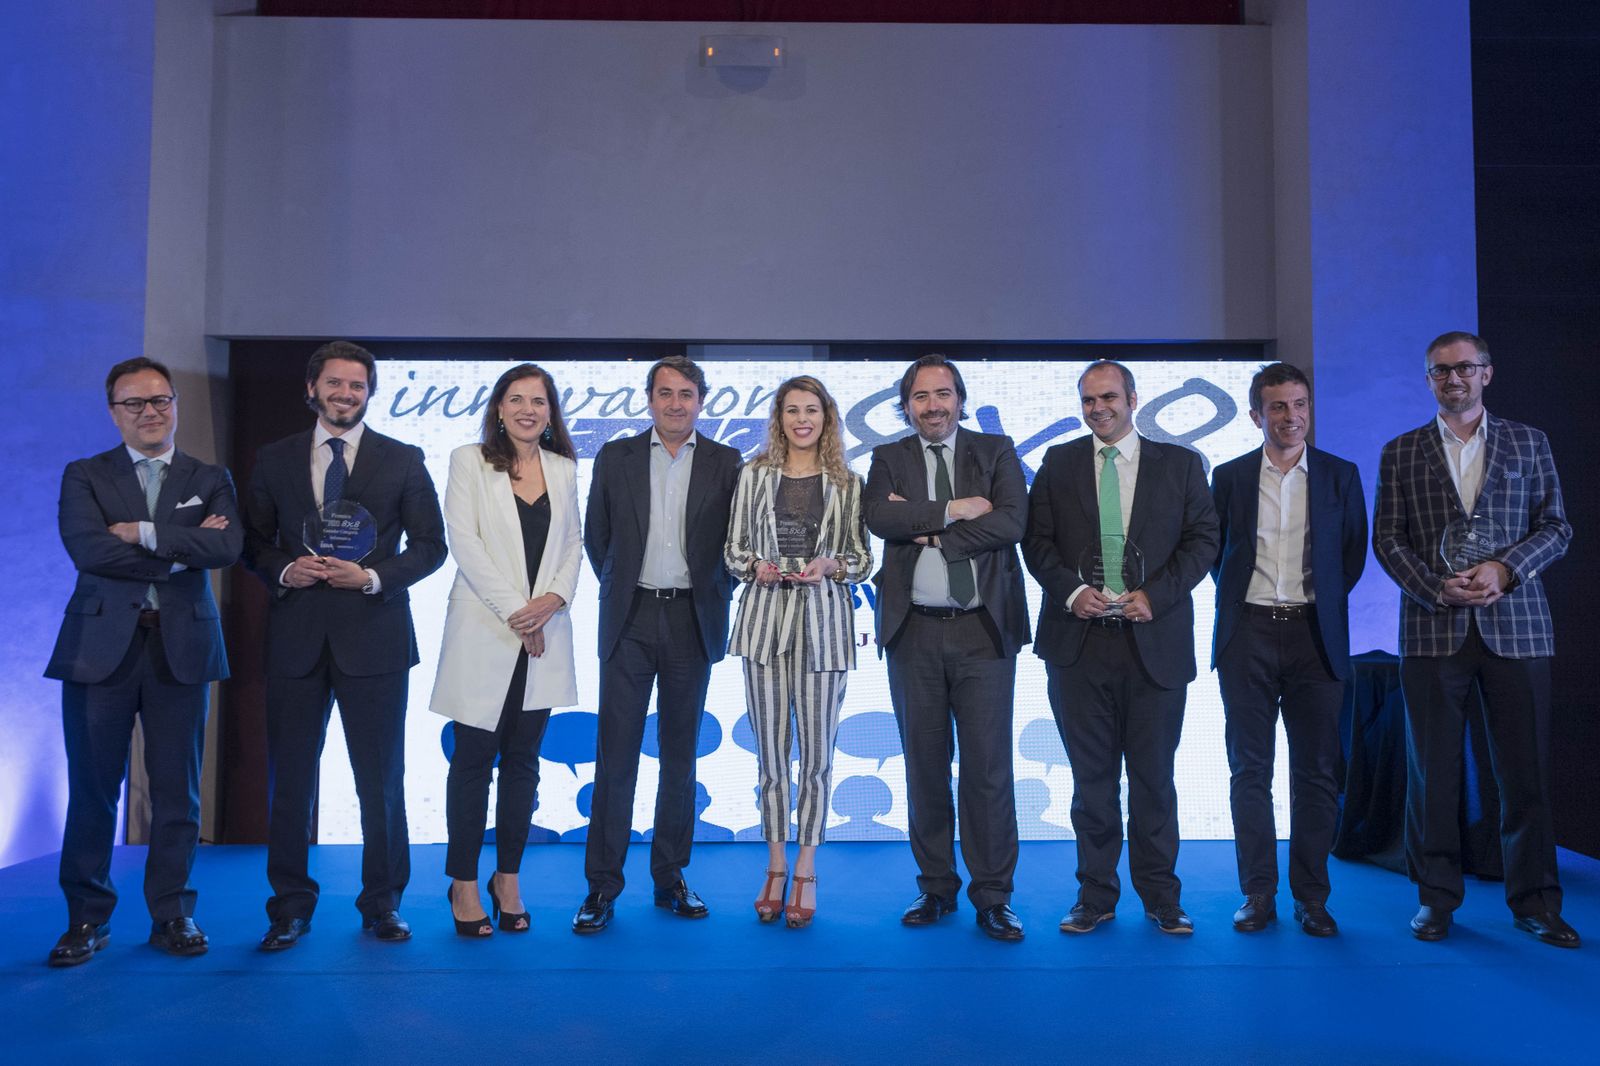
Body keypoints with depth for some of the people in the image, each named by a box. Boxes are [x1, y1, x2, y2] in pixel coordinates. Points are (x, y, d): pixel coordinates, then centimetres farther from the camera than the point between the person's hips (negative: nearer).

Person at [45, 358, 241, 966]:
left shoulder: (210, 480, 11)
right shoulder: (84, 476, 9)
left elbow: (226, 548, -8)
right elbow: (87, 549, -10)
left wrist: (143, 532, -11)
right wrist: (181, 549, -9)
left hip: (182, 646, 1)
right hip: (101, 646, 0)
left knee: (177, 790, 5)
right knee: (92, 789, 3)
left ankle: (172, 914, 17)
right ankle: (87, 918, 16)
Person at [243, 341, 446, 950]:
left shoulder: (403, 461, 4)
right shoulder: (274, 460, 10)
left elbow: (430, 545, 2)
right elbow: (252, 540, 12)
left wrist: (375, 576, -13)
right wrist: (284, 570, -9)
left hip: (374, 635, -2)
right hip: (296, 637, 2)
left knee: (381, 779, 4)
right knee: (290, 778, 7)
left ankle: (382, 904, 18)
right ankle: (290, 905, 20)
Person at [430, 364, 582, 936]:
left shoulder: (563, 469, 12)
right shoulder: (469, 461, 1)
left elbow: (573, 543, 11)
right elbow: (464, 541, -7)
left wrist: (553, 598, -8)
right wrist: (514, 611, -13)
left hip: (544, 632, 3)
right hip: (484, 631, -3)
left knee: (523, 758, 8)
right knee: (473, 757, 2)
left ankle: (508, 879, 18)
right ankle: (464, 883, 13)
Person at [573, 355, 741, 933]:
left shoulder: (726, 463, 4)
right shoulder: (615, 458, 5)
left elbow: (737, 541, 8)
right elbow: (596, 536, 11)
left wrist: (713, 594, 3)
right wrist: (618, 588, 9)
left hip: (692, 620, 1)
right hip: (630, 619, 0)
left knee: (680, 753, 8)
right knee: (615, 751, -2)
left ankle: (670, 876, 19)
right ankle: (602, 886, 5)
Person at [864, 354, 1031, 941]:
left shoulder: (996, 452, 7)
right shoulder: (889, 458, 10)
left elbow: (1011, 522, -9)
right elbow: (880, 519, -10)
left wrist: (925, 530, -10)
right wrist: (952, 509, -13)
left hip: (983, 629, -1)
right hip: (914, 631, 2)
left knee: (988, 765, -1)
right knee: (925, 765, 9)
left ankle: (993, 897, 9)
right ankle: (936, 887, 22)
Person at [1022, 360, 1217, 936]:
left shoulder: (1179, 464, 8)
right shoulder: (1059, 463, 10)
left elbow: (1203, 538, 3)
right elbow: (1036, 541, 6)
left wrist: (1156, 595, -9)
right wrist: (1070, 590, -10)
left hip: (1155, 641, -1)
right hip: (1078, 640, 1)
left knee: (1154, 775, 5)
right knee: (1091, 776, 7)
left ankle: (1160, 897, 19)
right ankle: (1096, 895, 18)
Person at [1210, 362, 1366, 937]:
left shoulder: (1340, 475, 8)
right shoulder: (1229, 476, 7)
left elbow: (1354, 551, 12)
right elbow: (1212, 549, 12)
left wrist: (1325, 600, 5)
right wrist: (1238, 594, 4)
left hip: (1314, 636, 0)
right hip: (1247, 636, 0)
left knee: (1316, 771, 3)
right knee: (1249, 770, 2)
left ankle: (1311, 896, 14)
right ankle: (1258, 894, 11)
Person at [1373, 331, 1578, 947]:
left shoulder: (1528, 443, 12)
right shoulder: (1401, 452, 10)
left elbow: (1555, 526, 7)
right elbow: (1387, 538, 5)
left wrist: (1504, 568, -10)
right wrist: (1437, 588, -10)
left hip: (1516, 625, 0)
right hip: (1433, 631, 0)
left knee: (1525, 770, 2)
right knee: (1433, 771, 2)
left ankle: (1535, 901, 14)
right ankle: (1437, 897, 12)